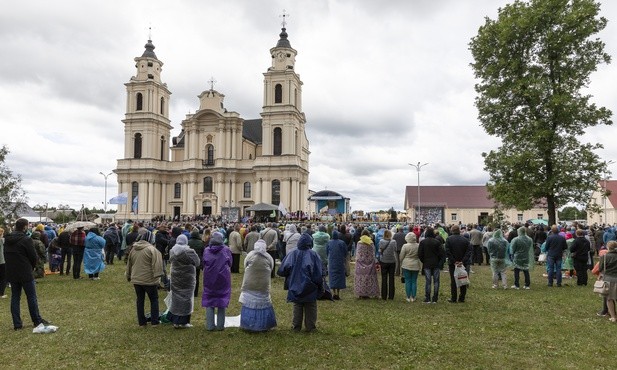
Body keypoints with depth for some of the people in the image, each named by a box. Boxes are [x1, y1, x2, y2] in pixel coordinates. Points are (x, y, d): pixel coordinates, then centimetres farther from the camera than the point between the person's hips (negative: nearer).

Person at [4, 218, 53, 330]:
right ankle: (37, 321, 14)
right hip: (25, 273, -6)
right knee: (31, 297, 5)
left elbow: (6, 256, 11)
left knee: (15, 298, 11)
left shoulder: (7, 239, 5)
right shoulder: (26, 239, -17)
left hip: (11, 273, 6)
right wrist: (31, 267, 6)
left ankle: (17, 324, 12)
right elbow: (34, 257, -13)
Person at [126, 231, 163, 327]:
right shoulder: (151, 249, -14)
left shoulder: (133, 249, 7)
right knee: (154, 300, 9)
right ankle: (154, 321, 8)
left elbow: (129, 264, 17)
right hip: (149, 280, -5)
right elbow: (157, 264, -20)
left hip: (136, 279, 6)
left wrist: (129, 276, 27)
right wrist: (157, 276, -17)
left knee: (140, 300, 14)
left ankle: (142, 322, 18)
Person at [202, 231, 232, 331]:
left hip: (209, 279, 1)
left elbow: (203, 264, 3)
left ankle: (210, 325, 9)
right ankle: (220, 325, 10)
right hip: (223, 279, -1)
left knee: (209, 302, 10)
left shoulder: (206, 250, -6)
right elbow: (230, 264, 0)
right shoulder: (226, 250, -9)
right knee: (222, 300, 9)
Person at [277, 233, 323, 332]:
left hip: (295, 287, 2)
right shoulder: (313, 255, -15)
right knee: (310, 308, 15)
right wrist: (320, 287, -3)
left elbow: (282, 271, -9)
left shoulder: (292, 254, -10)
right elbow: (319, 273, -15)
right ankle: (310, 327, 21)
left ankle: (296, 326, 23)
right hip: (310, 288, -2)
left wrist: (291, 276, 10)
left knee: (297, 307, 16)